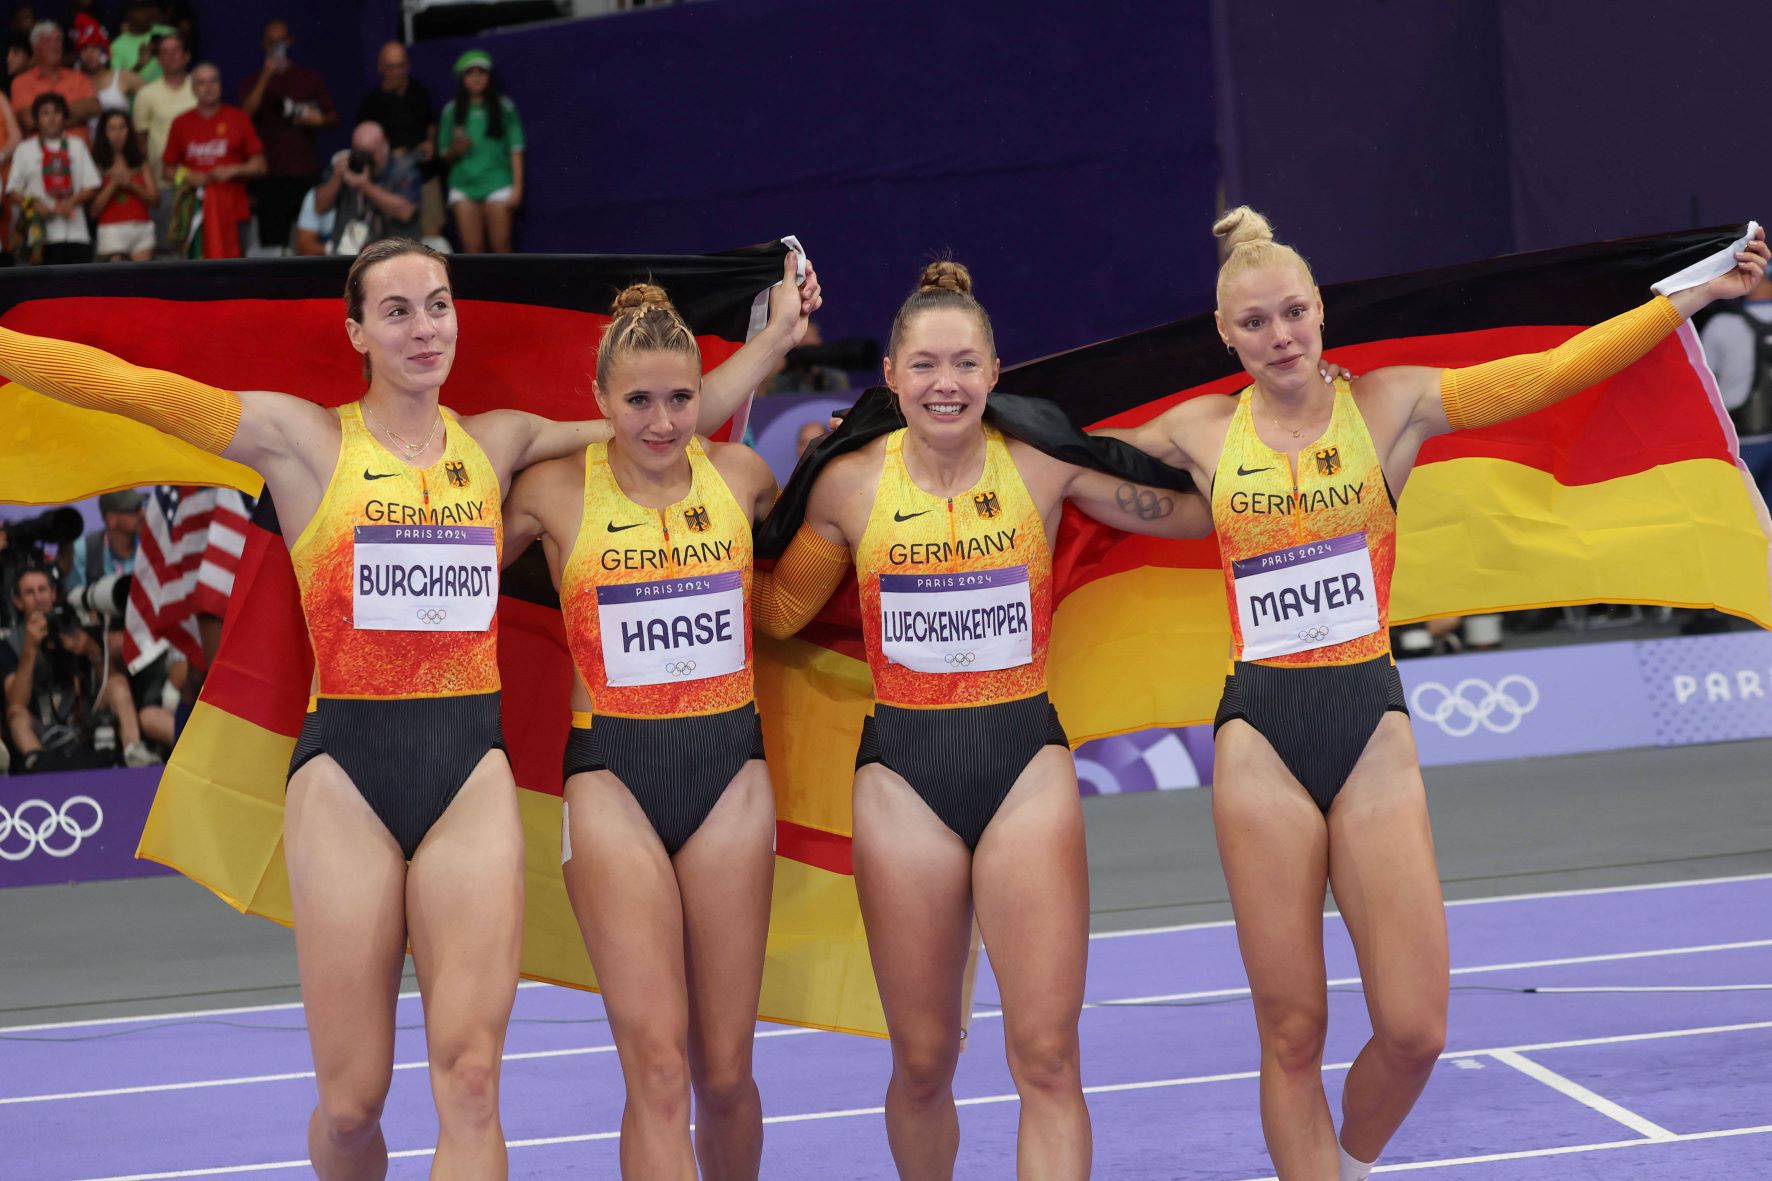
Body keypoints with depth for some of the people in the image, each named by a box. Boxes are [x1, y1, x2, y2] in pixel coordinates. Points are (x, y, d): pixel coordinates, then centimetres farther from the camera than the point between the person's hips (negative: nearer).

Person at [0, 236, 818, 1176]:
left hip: (472, 776, 2)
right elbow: (131, 389, -8)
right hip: (346, 778, -2)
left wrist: (775, 337, 16)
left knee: (470, 1081, -9)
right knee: (350, 1104, -1)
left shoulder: (498, 443, 13)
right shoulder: (302, 439, 2)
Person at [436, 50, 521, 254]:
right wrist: (456, 149, -9)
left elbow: (516, 150, 2)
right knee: (472, 249, -3)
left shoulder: (504, 107, 4)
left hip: (497, 183, -2)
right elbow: (444, 154, 13)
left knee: (501, 245, -5)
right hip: (463, 186, 2)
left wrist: (517, 187, -5)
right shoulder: (451, 111, 9)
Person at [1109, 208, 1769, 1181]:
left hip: (1371, 732, 0)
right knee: (1292, 1033, 0)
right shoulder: (1202, 433, 5)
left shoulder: (1389, 405, 1)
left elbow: (1554, 372, -6)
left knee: (1413, 1030, -3)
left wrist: (1691, 297, -12)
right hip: (1261, 741, 0)